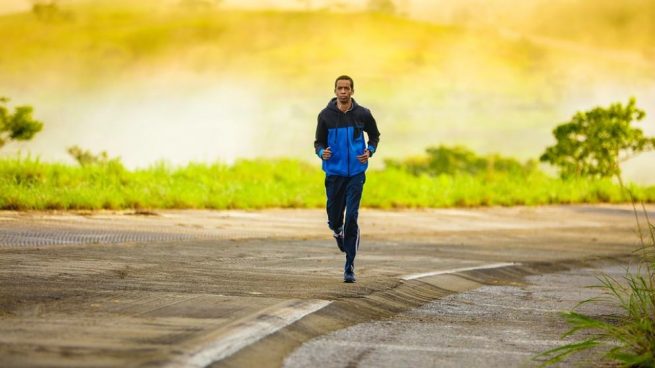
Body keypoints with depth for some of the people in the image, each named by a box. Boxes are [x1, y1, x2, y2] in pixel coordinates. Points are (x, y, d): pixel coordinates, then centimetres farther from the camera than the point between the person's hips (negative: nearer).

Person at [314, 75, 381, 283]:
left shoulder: (362, 114, -1)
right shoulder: (326, 115, -1)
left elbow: (374, 135, 16)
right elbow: (319, 142, 5)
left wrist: (370, 151, -3)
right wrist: (322, 152, -17)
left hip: (356, 173, -1)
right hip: (334, 173, 1)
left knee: (351, 218, -10)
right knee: (334, 219, 6)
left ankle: (349, 267, -5)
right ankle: (339, 232, 46)